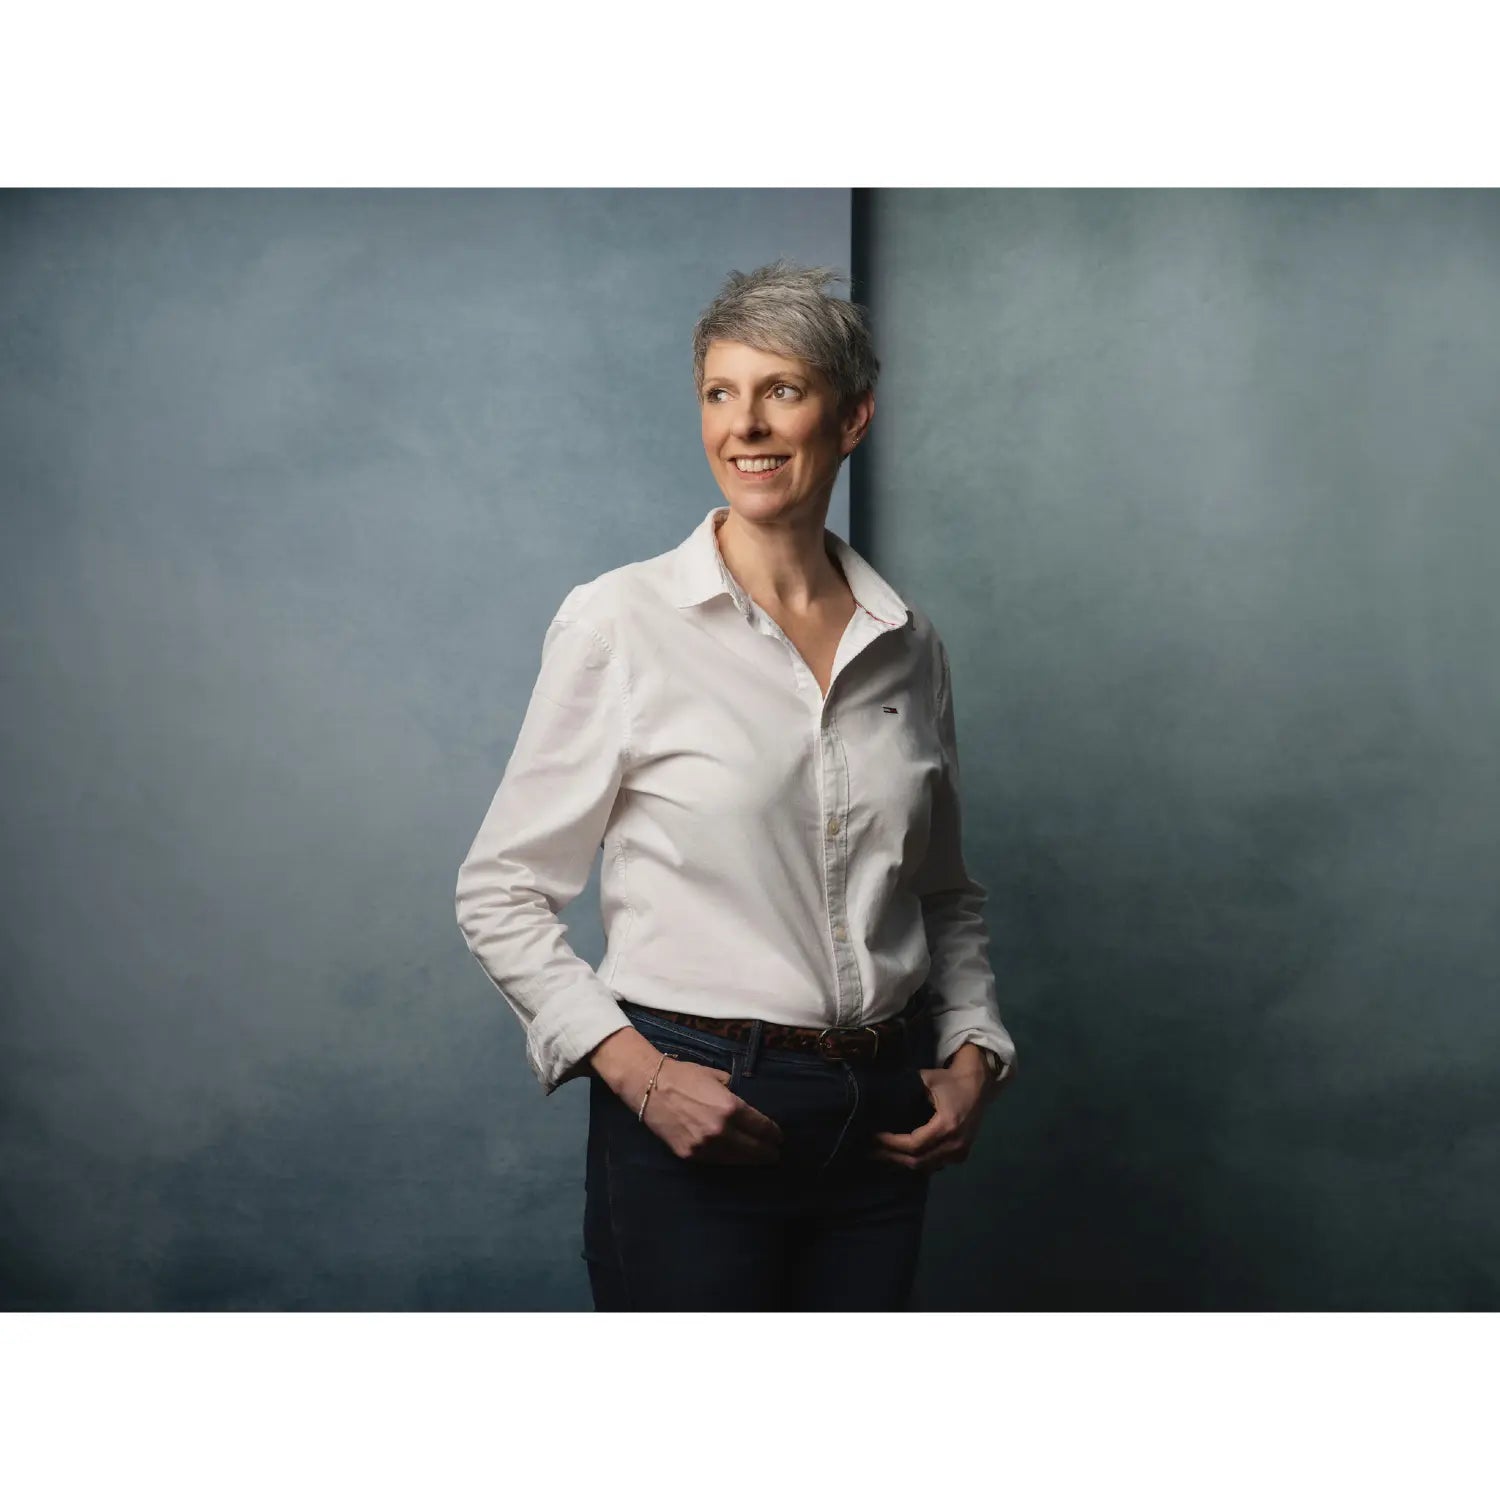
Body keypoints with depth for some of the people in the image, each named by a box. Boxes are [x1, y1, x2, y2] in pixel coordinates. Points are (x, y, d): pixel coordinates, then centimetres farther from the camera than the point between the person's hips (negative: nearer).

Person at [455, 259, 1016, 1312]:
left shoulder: (907, 643, 4)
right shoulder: (618, 622, -9)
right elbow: (502, 893, -6)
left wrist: (975, 1053, 1)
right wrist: (638, 1071, -15)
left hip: (879, 1124, 5)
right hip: (693, 1111, -4)